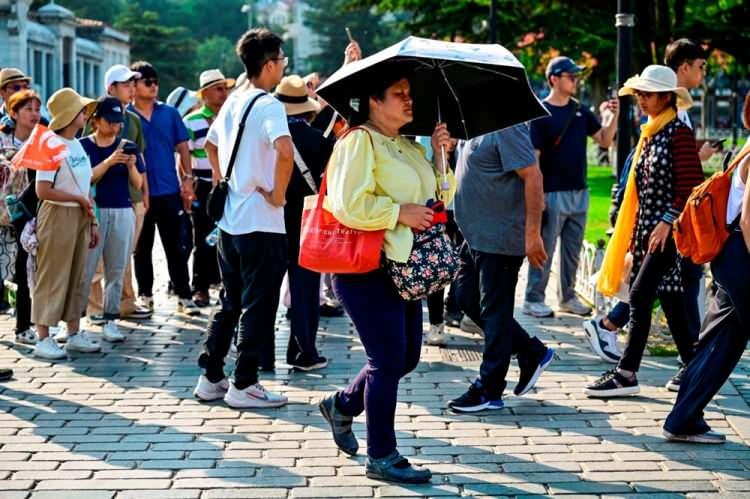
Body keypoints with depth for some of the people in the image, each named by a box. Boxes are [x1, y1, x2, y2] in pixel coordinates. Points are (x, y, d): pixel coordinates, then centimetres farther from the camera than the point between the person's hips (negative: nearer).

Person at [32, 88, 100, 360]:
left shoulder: (77, 145, 10)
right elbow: (43, 191, -20)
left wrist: (92, 221, 10)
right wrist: (79, 199, -13)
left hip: (80, 217, 8)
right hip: (58, 216, -8)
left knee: (76, 276, 13)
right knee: (52, 278, -3)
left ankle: (73, 333, 22)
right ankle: (43, 339, 2)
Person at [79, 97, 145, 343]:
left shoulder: (128, 147, 8)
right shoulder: (83, 146, 1)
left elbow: (138, 185, 8)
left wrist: (131, 166, -12)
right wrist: (109, 161, -20)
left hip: (122, 213, 3)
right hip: (92, 211, -3)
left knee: (116, 271, 4)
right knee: (85, 269, -6)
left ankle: (111, 321, 9)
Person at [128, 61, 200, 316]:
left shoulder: (170, 113, 4)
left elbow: (182, 148, 7)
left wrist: (187, 179, -1)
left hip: (169, 190, 1)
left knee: (175, 247, 4)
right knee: (142, 247, 10)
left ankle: (184, 297, 7)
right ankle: (145, 296, 20)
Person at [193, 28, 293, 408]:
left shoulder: (233, 101, 11)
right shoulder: (268, 105, -15)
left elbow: (210, 145, 26)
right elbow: (285, 150, -32)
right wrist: (278, 194, -20)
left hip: (229, 220, 8)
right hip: (261, 224, -8)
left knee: (230, 302, 17)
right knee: (259, 306, 1)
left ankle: (210, 377, 21)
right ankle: (244, 385, 5)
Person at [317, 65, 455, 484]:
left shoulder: (408, 146, 16)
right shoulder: (359, 142, -12)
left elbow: (439, 196, 19)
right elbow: (349, 205, -22)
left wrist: (440, 156, 5)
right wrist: (400, 212, -17)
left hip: (403, 265, 9)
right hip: (366, 267, -9)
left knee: (407, 356, 13)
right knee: (389, 360, -7)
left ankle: (343, 405, 35)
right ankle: (382, 457, 4)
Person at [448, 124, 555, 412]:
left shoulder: (506, 126, -19)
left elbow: (532, 177, -23)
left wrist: (532, 234, -25)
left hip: (499, 239, -10)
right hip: (477, 234, 10)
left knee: (494, 311, 0)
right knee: (467, 299, 16)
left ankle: (488, 391, 12)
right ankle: (532, 353, 26)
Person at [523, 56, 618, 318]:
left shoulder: (580, 111, 10)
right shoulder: (541, 113, -8)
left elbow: (604, 140, 12)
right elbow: (533, 157, -11)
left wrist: (614, 116, -5)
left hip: (579, 193, 6)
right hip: (553, 194, -6)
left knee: (573, 250, 13)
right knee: (544, 250, -2)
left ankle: (568, 297, 22)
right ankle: (533, 300, 5)